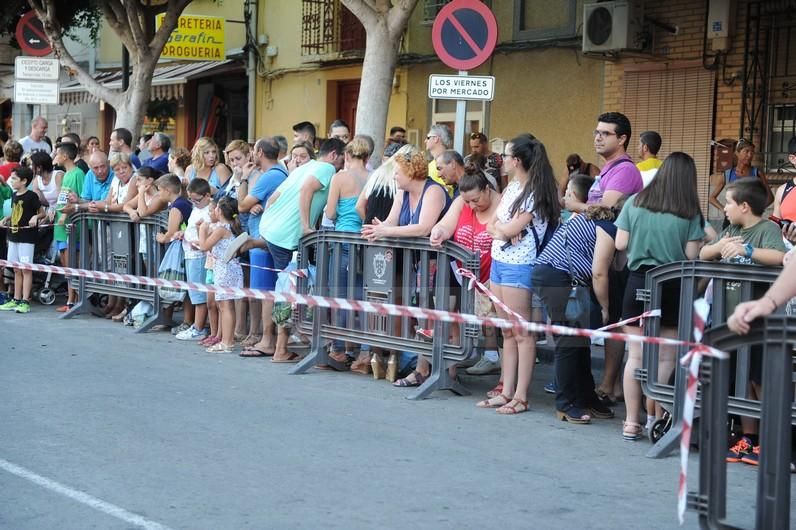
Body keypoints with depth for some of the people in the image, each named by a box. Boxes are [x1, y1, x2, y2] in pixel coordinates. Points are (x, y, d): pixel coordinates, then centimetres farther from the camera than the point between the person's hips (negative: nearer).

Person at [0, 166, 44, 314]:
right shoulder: (14, 196, 11)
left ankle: (25, 302, -4)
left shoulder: (31, 196, -10)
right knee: (16, 270, 12)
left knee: (26, 269, -5)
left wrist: (35, 217, -24)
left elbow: (42, 213, -5)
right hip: (13, 236, 8)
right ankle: (16, 300, 18)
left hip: (27, 237, -8)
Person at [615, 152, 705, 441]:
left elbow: (620, 244, 2)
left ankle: (632, 423, 9)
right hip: (673, 286, -2)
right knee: (665, 358, 7)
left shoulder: (635, 203, 0)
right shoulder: (691, 213, -5)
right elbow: (691, 255, -7)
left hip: (639, 280, 2)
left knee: (636, 356, 6)